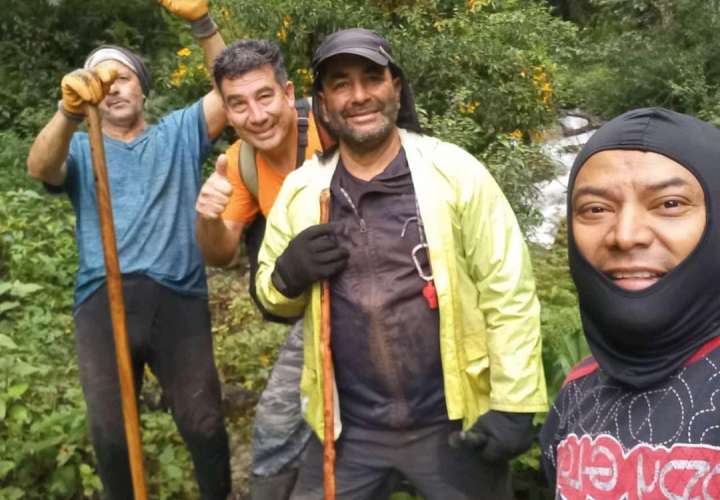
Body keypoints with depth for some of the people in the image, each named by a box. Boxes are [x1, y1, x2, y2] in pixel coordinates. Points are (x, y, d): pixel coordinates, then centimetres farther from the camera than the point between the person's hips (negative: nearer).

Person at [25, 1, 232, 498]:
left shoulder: (178, 133, 15)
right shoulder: (81, 149, 14)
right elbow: (40, 169, -9)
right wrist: (69, 112, -30)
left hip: (177, 298, -1)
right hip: (103, 301, 1)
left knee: (204, 422, 8)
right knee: (109, 431, 11)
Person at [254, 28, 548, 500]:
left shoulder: (455, 172, -9)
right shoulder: (300, 189, 1)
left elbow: (509, 291, -7)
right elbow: (272, 296, 11)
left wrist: (514, 403, -10)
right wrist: (287, 276, -12)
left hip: (452, 421, -2)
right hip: (348, 428, 3)